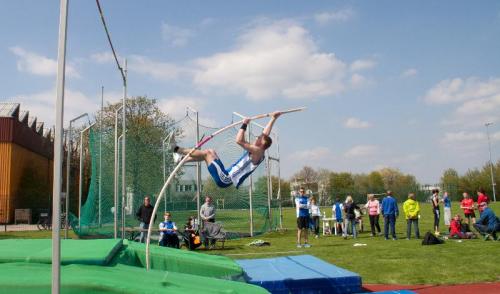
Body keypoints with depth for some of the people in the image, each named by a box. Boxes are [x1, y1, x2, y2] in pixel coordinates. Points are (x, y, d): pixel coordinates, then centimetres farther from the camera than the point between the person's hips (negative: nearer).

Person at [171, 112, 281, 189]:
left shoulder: (258, 152, -16)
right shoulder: (258, 152, 11)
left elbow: (239, 140, -29)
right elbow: (265, 135, 24)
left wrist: (244, 124, -18)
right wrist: (273, 118, 27)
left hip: (225, 179, -10)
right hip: (226, 177, 10)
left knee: (207, 153, -7)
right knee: (211, 152, 16)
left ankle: (177, 149, 6)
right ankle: (181, 158, 18)